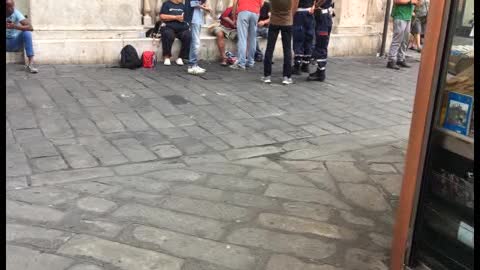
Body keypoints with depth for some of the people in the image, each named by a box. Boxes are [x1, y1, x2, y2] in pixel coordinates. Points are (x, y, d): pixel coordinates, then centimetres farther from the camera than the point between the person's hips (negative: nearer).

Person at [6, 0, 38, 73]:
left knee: (26, 32, -27)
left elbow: (30, 27, -26)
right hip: (7, 44, 1)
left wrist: (15, 26, -37)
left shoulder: (16, 13, -13)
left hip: (16, 43, -1)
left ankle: (30, 63, -32)